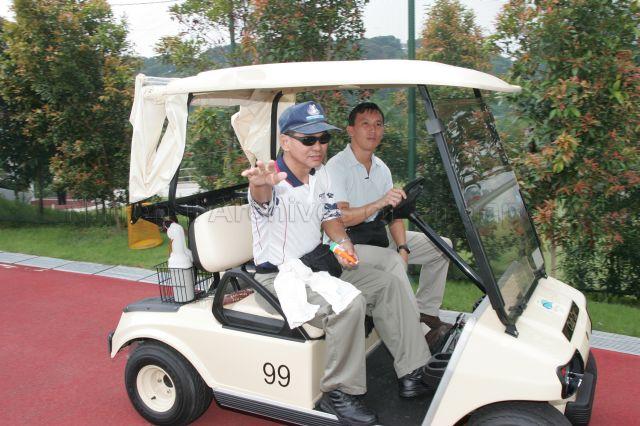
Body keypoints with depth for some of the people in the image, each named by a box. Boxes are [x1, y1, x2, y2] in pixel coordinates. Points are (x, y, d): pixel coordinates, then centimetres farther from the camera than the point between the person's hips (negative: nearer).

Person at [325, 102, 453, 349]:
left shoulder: (381, 168, 11)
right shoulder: (336, 167, -13)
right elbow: (339, 219, -24)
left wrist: (403, 248, -11)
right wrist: (379, 204, -37)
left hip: (379, 234, 8)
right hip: (347, 243, -8)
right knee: (392, 261, -35)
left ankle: (426, 312, 9)